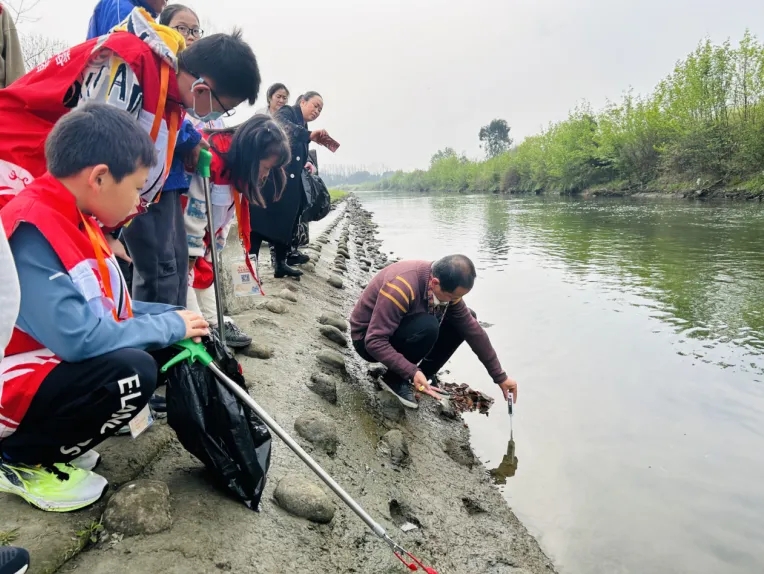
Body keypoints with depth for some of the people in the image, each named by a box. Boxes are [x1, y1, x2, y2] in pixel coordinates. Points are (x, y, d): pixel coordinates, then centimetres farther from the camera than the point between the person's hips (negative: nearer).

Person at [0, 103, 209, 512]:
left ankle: (53, 443, 12)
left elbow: (105, 307, 11)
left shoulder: (71, 217, 3)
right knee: (132, 370, -29)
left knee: (150, 351, 5)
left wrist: (175, 317, -1)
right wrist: (171, 326, -19)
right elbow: (78, 337, -33)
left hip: (48, 363, 10)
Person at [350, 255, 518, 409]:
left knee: (464, 323, -7)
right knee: (427, 327, -34)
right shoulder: (401, 287, -35)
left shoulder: (446, 284, -12)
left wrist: (500, 377, -3)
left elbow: (473, 330, -6)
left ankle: (422, 378, 1)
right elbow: (375, 342, -35)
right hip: (368, 339, -7)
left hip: (401, 329, 7)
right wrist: (412, 372, -39)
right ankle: (395, 378, -10)